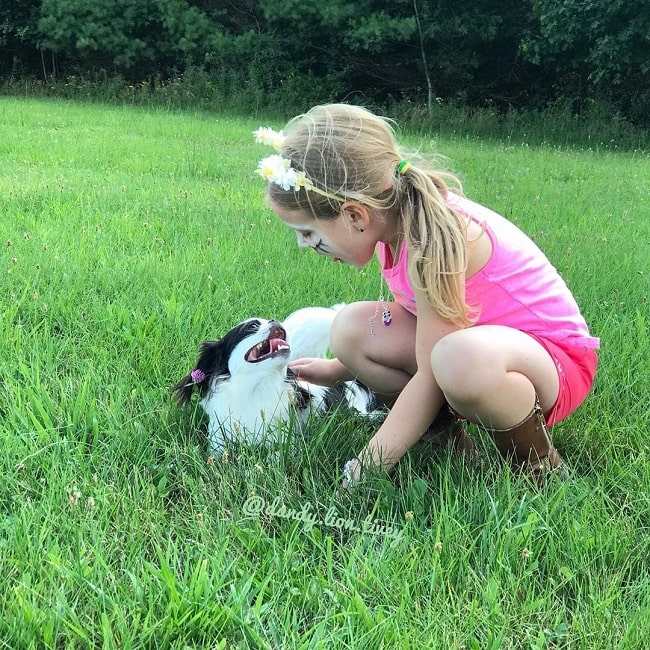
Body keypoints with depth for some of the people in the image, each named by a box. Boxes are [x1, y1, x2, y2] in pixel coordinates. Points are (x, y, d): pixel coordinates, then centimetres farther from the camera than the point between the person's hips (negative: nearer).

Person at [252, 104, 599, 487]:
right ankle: (448, 439, 2)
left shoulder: (434, 235, -29)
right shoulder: (394, 218, -5)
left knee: (460, 360, -41)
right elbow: (414, 315, 11)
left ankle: (538, 467, -13)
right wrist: (338, 370, 13)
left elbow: (430, 375, -26)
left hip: (555, 357, -8)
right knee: (351, 328, -9)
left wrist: (363, 469, -19)